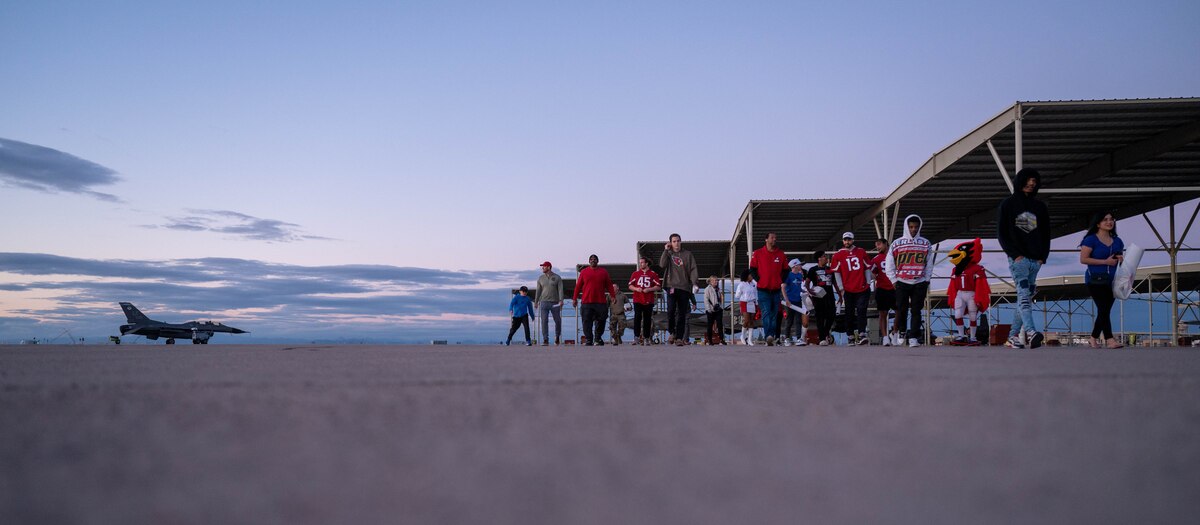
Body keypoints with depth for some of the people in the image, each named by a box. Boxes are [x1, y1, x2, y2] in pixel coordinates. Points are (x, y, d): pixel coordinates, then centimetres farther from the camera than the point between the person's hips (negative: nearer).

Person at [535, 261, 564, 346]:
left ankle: (557, 337, 27)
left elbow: (560, 290, -6)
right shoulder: (541, 278, 10)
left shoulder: (557, 278, 1)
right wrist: (536, 302, 11)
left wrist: (561, 300, -16)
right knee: (544, 321, -9)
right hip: (544, 303, 2)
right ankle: (545, 340, -9)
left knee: (557, 321, 5)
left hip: (555, 303, -1)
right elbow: (538, 291, 13)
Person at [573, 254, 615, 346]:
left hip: (600, 302, 1)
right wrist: (575, 298, 4)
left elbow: (609, 285, 10)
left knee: (600, 321, 4)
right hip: (587, 302, -1)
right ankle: (588, 341, 1)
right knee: (587, 322, -3)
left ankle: (597, 339, 20)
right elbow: (578, 286, 7)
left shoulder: (604, 272, 11)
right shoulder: (584, 272, 7)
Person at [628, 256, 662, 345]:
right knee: (637, 317, -10)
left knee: (647, 319, 2)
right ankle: (636, 337, -8)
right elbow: (630, 286, 12)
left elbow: (658, 286, 3)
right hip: (637, 300, 1)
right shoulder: (635, 274, 12)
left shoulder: (653, 274, 5)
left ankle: (646, 338, 9)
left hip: (649, 301, -1)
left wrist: (649, 289, -12)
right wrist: (636, 289, -8)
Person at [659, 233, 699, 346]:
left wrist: (694, 283, -8)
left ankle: (680, 337, 3)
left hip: (684, 287, 1)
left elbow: (693, 269, 5)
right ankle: (672, 333, 3)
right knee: (671, 310, -16)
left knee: (682, 313, 1)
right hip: (672, 286, -1)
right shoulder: (668, 254, 12)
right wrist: (666, 250, -6)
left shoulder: (687, 254, 11)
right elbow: (662, 264, -7)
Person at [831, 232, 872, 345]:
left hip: (862, 289, 0)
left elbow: (867, 268, 11)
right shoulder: (838, 255, 2)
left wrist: (868, 284, 5)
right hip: (848, 290, 0)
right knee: (850, 314, 5)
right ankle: (851, 337, 10)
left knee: (861, 311, -7)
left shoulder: (861, 252, 7)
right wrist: (841, 289, -3)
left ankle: (862, 335, -12)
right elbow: (836, 273, 2)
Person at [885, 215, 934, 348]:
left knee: (916, 311, -2)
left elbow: (929, 264, 11)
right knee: (901, 310, -2)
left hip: (920, 283, 1)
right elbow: (889, 265, 6)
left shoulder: (925, 244, 7)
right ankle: (901, 333, 20)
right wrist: (894, 281, 2)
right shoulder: (896, 244, 3)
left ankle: (913, 337, 1)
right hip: (902, 282, -1)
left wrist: (927, 281, 5)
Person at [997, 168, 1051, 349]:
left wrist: (1043, 256, 4)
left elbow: (1046, 234, 18)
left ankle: (1014, 335, 9)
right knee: (1024, 294, -20)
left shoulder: (1040, 207, 17)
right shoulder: (1008, 204, 5)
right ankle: (1030, 331, -35)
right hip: (1018, 258, -5)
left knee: (1027, 296, 4)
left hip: (1036, 260, 5)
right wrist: (1015, 254, -11)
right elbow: (1001, 233, 0)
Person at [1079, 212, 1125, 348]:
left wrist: (1121, 260, 2)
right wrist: (1105, 262, -16)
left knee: (1104, 311, 8)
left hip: (1112, 280, 7)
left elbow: (1121, 259, 27)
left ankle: (1094, 338, 20)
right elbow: (1083, 259, -12)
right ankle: (1110, 340, -16)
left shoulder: (1117, 241, 16)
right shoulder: (1091, 240, -4)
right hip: (1096, 280, -6)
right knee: (1104, 309, -13)